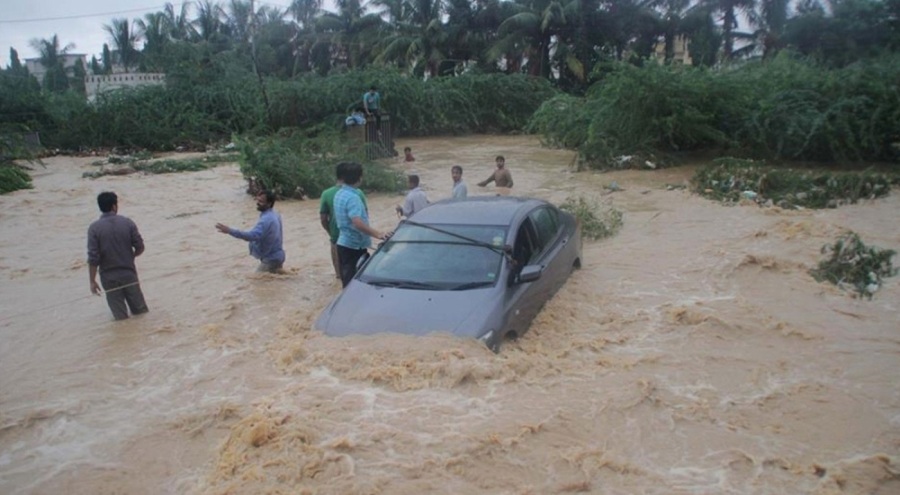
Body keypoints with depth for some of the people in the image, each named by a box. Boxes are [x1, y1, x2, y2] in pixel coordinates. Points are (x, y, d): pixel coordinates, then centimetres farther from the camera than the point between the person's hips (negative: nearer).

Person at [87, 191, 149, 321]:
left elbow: (93, 258, -13)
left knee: (121, 317, 10)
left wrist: (92, 280, -5)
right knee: (140, 310, 17)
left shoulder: (94, 228, -11)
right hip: (129, 272, 1)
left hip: (109, 276, -1)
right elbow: (140, 248, -2)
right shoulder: (127, 222, -7)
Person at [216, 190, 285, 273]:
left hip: (271, 259, -10)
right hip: (277, 256, 10)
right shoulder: (275, 215, 6)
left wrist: (230, 231, -45)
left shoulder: (266, 219, -27)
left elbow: (253, 235, -41)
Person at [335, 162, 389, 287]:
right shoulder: (352, 197, -21)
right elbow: (358, 223, -32)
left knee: (348, 281, 15)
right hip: (354, 246, -9)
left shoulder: (339, 194, 9)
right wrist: (377, 234, -33)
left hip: (343, 243, 9)